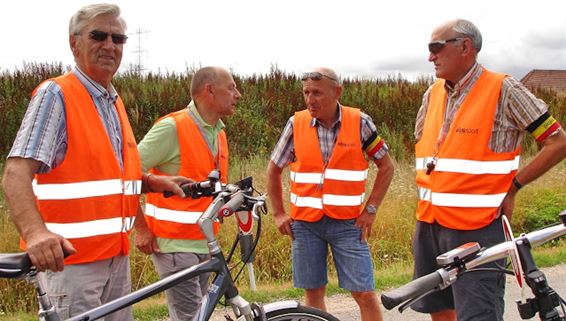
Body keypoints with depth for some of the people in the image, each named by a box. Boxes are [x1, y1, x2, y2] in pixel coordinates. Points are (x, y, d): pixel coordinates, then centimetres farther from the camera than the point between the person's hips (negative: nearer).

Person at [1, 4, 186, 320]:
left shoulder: (116, 102, 14)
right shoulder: (55, 94, -10)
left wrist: (155, 182, 10)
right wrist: (35, 231, -38)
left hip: (116, 255, 8)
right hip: (69, 256, -8)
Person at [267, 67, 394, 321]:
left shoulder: (360, 122, -4)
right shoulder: (296, 124, 0)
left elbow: (386, 166, 5)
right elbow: (274, 169, 11)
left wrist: (371, 209, -1)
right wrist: (278, 213, 7)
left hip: (348, 223, -1)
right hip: (305, 223, 2)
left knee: (364, 293, -4)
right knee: (313, 292, 7)